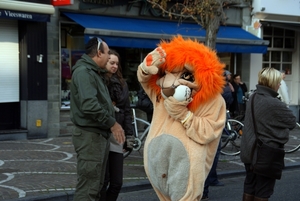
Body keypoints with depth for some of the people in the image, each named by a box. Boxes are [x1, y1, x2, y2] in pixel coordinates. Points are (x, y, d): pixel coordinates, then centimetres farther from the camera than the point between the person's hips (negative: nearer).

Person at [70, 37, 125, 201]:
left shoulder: (95, 72, 18)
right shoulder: (83, 71, -16)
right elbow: (89, 105, -27)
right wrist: (112, 123, -19)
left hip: (100, 134, 11)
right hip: (89, 135, -11)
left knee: (96, 185, 16)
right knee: (88, 187, -9)